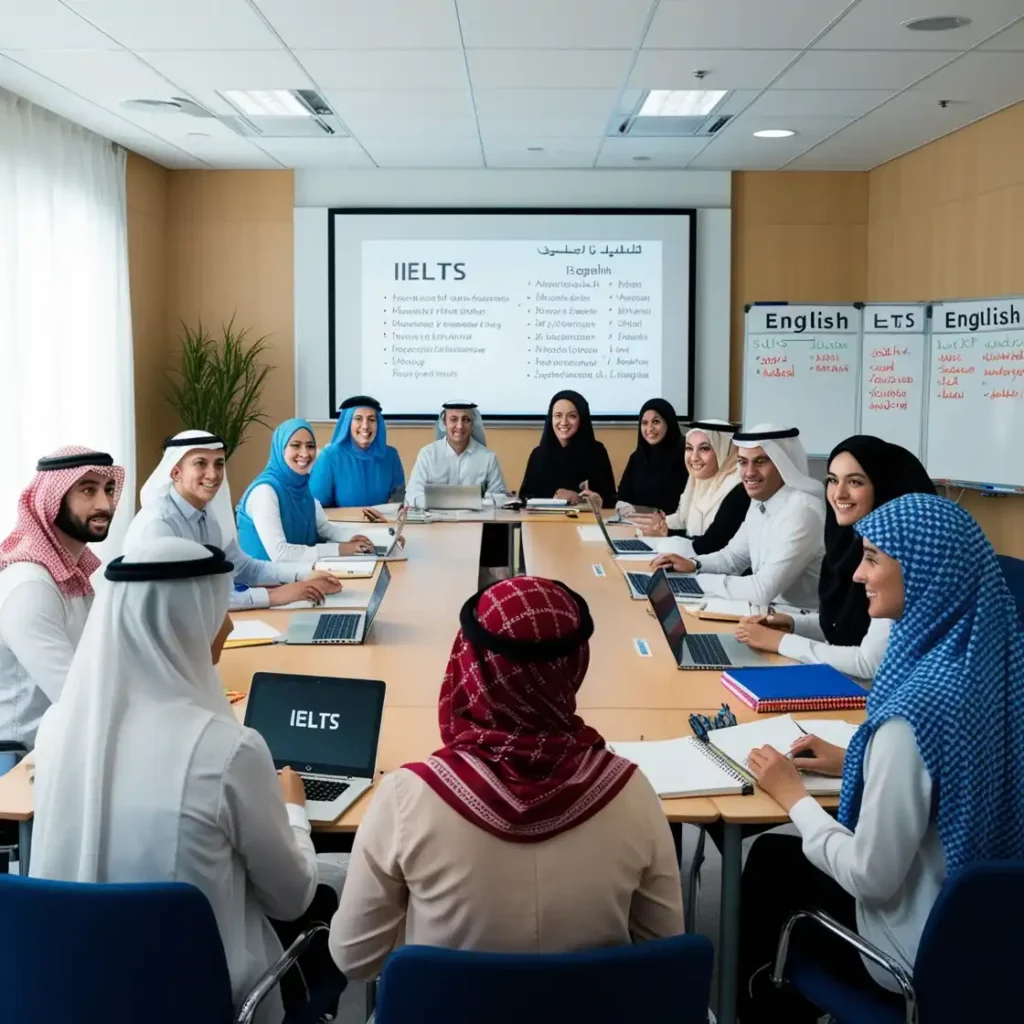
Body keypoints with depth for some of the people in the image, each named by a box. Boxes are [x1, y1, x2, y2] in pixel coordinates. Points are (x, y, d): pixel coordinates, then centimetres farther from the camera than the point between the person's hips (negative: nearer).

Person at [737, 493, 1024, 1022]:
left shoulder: (918, 708, -34)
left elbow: (872, 877, -25)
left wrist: (793, 795, -11)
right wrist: (851, 763, 8)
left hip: (921, 949, -7)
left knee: (769, 863, 17)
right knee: (784, 853, 23)